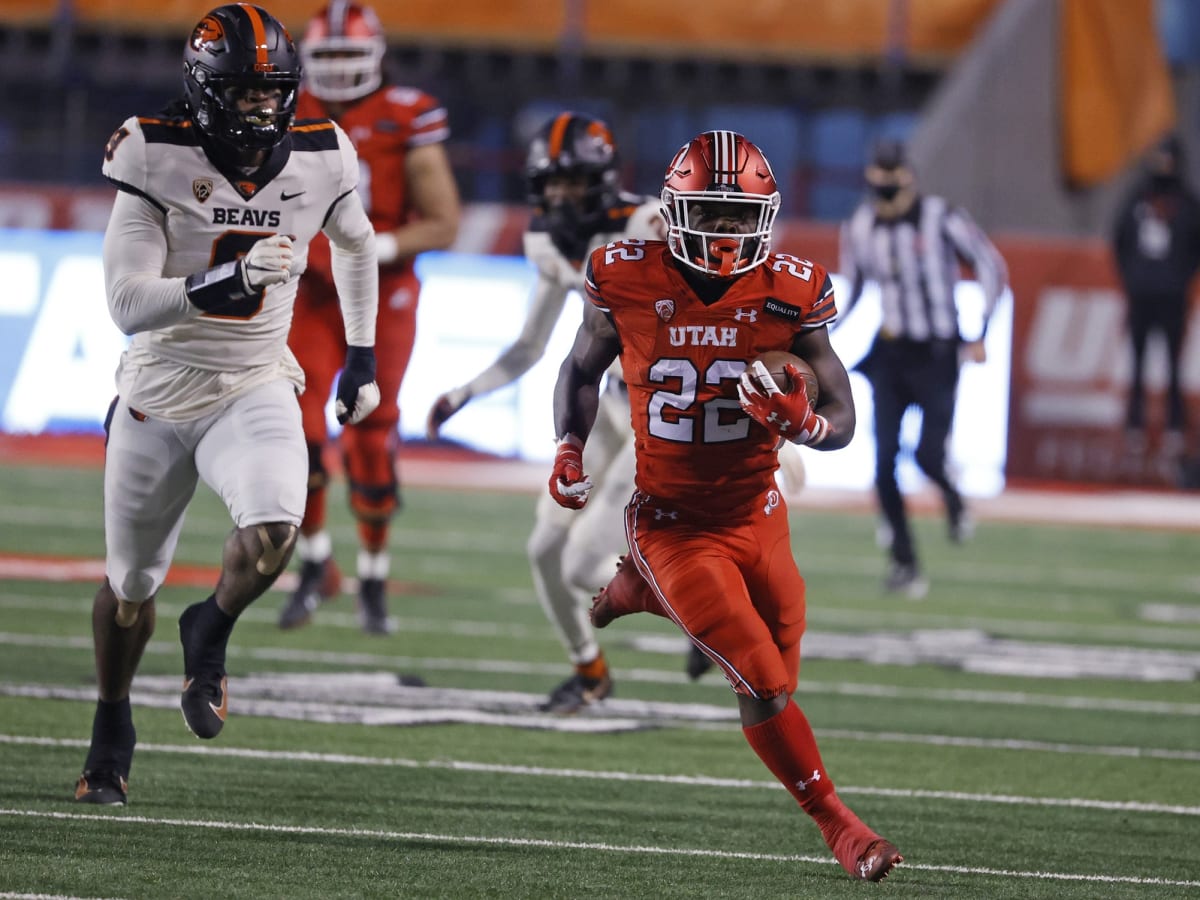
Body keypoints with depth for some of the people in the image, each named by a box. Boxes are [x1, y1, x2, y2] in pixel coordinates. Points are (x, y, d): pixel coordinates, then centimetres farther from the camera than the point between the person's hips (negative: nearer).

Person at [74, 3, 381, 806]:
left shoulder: (318, 161, -7)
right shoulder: (159, 162, -18)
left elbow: (357, 246, 17)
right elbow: (127, 303, -24)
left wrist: (363, 357, 17)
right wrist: (225, 284, -38)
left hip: (255, 390, 1)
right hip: (160, 393, -1)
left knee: (272, 533, -29)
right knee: (130, 588, 14)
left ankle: (209, 634, 3)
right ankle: (113, 727, 41)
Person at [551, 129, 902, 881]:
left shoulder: (787, 296, -12)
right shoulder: (630, 283, -13)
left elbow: (843, 424, -5)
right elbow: (582, 371, 8)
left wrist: (796, 420, -27)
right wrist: (570, 451, -7)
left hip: (758, 517, 3)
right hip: (674, 527, -3)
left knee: (775, 678, 13)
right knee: (763, 683, -14)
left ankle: (641, 591, 36)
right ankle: (838, 825, 4)